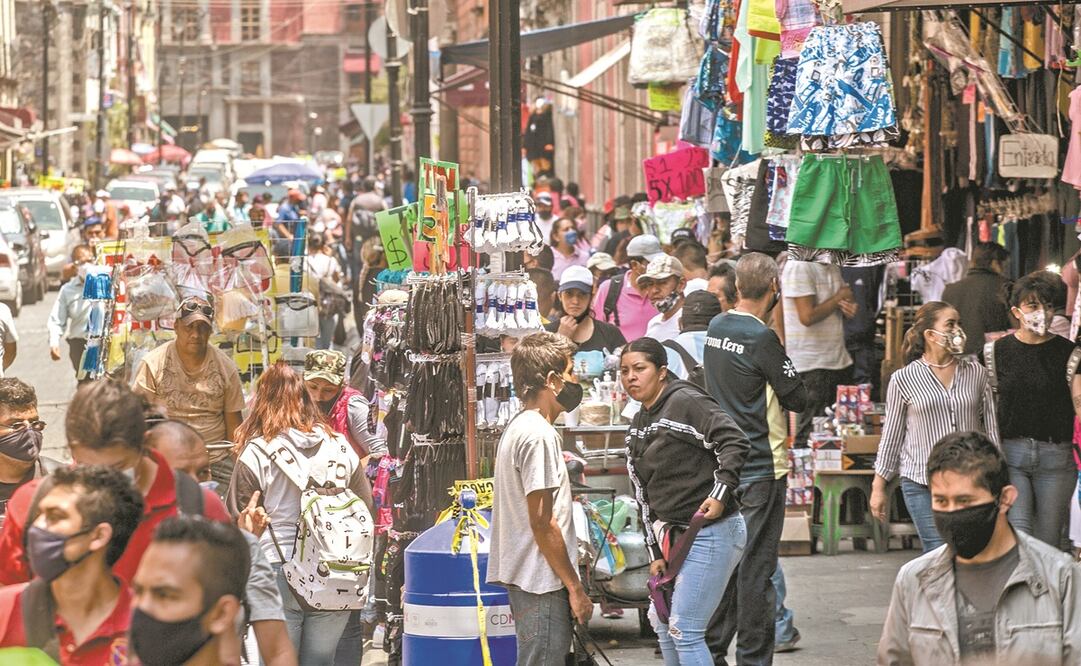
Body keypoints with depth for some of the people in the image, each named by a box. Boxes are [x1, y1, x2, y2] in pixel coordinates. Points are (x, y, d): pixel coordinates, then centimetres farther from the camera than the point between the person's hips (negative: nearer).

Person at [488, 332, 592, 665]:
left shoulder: (518, 427, 13)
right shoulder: (539, 435, -17)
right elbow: (543, 523, -19)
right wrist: (575, 587, -14)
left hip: (525, 578, 10)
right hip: (541, 581, -10)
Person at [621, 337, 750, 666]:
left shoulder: (686, 402, -12)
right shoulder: (638, 427, 15)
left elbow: (735, 442, -23)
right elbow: (645, 496, 17)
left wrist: (721, 492, -30)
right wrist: (655, 552, 14)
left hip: (712, 533, -10)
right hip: (675, 534, 10)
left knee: (684, 630, -9)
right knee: (661, 622, 19)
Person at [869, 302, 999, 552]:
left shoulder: (976, 373, 7)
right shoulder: (904, 379, 1)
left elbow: (991, 429, 11)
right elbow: (891, 436, 6)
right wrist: (878, 487, 6)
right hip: (922, 485, -2)